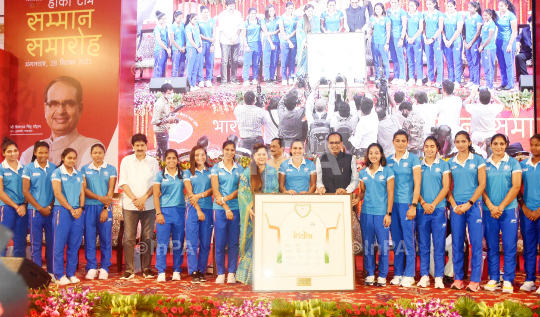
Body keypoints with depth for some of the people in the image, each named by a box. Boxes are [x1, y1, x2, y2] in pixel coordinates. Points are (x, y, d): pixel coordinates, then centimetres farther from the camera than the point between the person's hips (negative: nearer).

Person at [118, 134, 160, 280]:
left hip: (149, 206, 0)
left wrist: (144, 198, -11)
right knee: (129, 238, -1)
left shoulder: (153, 162, 7)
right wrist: (134, 199, -10)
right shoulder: (126, 161, 7)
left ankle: (146, 269, 11)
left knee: (147, 237, 4)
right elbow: (123, 182, 1)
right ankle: (129, 270, 4)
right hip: (130, 205, 0)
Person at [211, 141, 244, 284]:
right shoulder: (216, 168, 5)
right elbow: (215, 190, -2)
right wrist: (226, 208, -9)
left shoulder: (239, 169, 10)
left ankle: (231, 273, 11)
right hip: (220, 209, -1)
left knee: (233, 242, 3)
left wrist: (225, 199, -11)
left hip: (235, 208, 1)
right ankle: (220, 273, 8)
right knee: (220, 242, -1)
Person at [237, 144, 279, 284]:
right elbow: (242, 192, -2)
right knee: (254, 242, -3)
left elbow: (276, 192, 11)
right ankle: (250, 275, 6)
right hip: (254, 213, -2)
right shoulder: (247, 172, 2)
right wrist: (249, 208, -15)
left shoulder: (273, 172, 9)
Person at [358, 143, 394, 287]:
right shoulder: (363, 173, 10)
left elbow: (390, 193, -1)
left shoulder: (387, 171, 0)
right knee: (368, 245, 7)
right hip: (366, 212, 3)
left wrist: (388, 213, -6)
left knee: (383, 245, -1)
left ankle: (382, 276, 10)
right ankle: (370, 274, 18)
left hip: (381, 213, -3)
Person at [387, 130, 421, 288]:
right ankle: (397, 274, 16)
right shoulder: (388, 161, 11)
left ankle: (409, 275, 4)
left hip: (407, 203, -4)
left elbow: (417, 184, -5)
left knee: (408, 240, -4)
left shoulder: (413, 159, -1)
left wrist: (413, 205, -12)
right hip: (392, 203, 4)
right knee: (396, 240, 9)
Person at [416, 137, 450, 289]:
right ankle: (424, 275, 12)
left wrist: (433, 204, -9)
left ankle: (439, 277, 6)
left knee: (439, 244, 0)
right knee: (423, 244, 5)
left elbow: (446, 187, -1)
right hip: (422, 209, 1)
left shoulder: (443, 164, 6)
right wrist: (423, 203, -9)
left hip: (438, 209, -1)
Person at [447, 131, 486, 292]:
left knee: (476, 242, -3)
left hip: (473, 205, -2)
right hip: (456, 207, 2)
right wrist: (454, 205, -5)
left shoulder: (478, 160, 3)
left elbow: (482, 184, -3)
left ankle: (475, 280, 3)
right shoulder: (451, 163, 9)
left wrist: (469, 204, -9)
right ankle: (458, 278, 12)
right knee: (457, 243, 4)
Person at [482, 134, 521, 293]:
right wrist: (491, 207, -9)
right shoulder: (484, 164, 7)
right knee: (492, 247, 6)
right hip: (489, 211, 2)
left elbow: (516, 187, -4)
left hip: (508, 209, -1)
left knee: (509, 246, -1)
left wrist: (501, 207, -11)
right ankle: (493, 279, 14)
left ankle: (508, 280, 5)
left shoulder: (513, 163, 3)